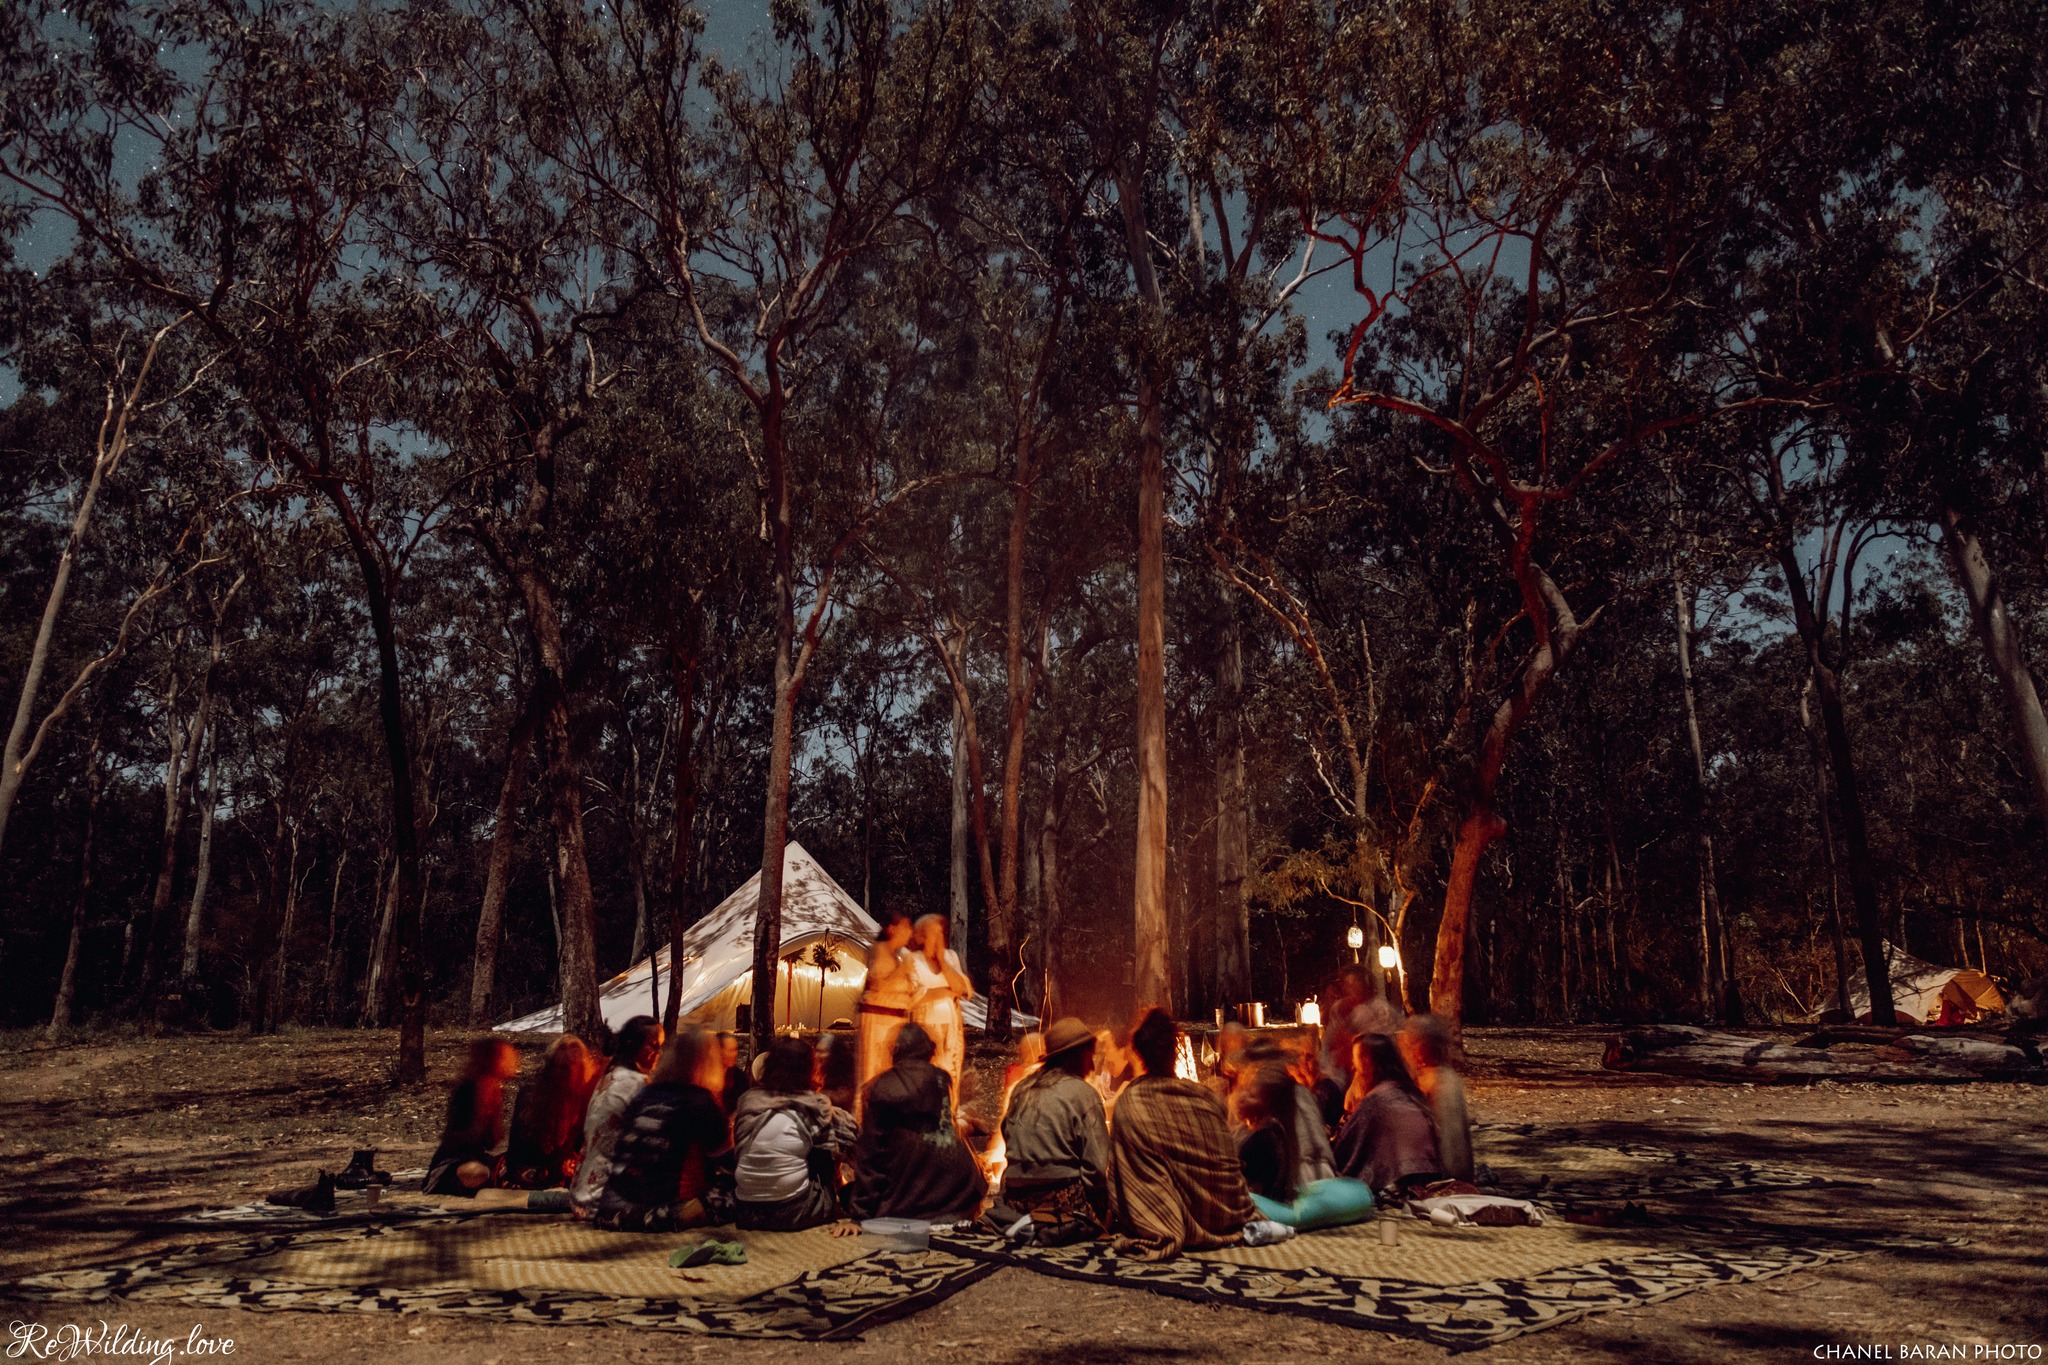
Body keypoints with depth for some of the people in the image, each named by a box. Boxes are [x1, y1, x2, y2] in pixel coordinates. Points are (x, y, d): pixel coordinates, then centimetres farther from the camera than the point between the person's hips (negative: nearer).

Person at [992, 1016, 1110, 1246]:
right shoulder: (1082, 1093, -7)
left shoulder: (1021, 1090, 11)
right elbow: (1096, 1166, -9)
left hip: (1016, 1199, 7)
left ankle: (1029, 1221, -6)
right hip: (1061, 1198, -7)